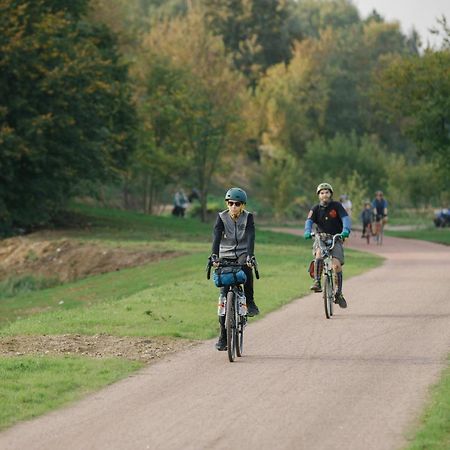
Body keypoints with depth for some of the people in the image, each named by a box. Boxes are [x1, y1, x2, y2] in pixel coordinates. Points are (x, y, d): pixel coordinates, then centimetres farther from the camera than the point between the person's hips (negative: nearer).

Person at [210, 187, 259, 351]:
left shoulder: (248, 217, -6)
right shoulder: (222, 217, -4)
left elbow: (250, 237, -19)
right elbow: (216, 236, -18)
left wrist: (250, 256, -35)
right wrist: (214, 255, -35)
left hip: (242, 254, -1)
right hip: (225, 256, 1)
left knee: (246, 267, -40)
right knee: (224, 297, -5)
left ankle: (250, 302, -23)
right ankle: (223, 337, 0)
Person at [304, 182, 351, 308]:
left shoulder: (336, 206, -5)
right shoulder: (316, 209, -1)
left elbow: (346, 218, -17)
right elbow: (309, 221, -15)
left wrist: (346, 230, -38)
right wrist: (307, 232, -37)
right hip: (321, 238, 1)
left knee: (337, 265, -17)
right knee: (319, 254, -33)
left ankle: (339, 293, -4)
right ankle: (317, 282, -27)